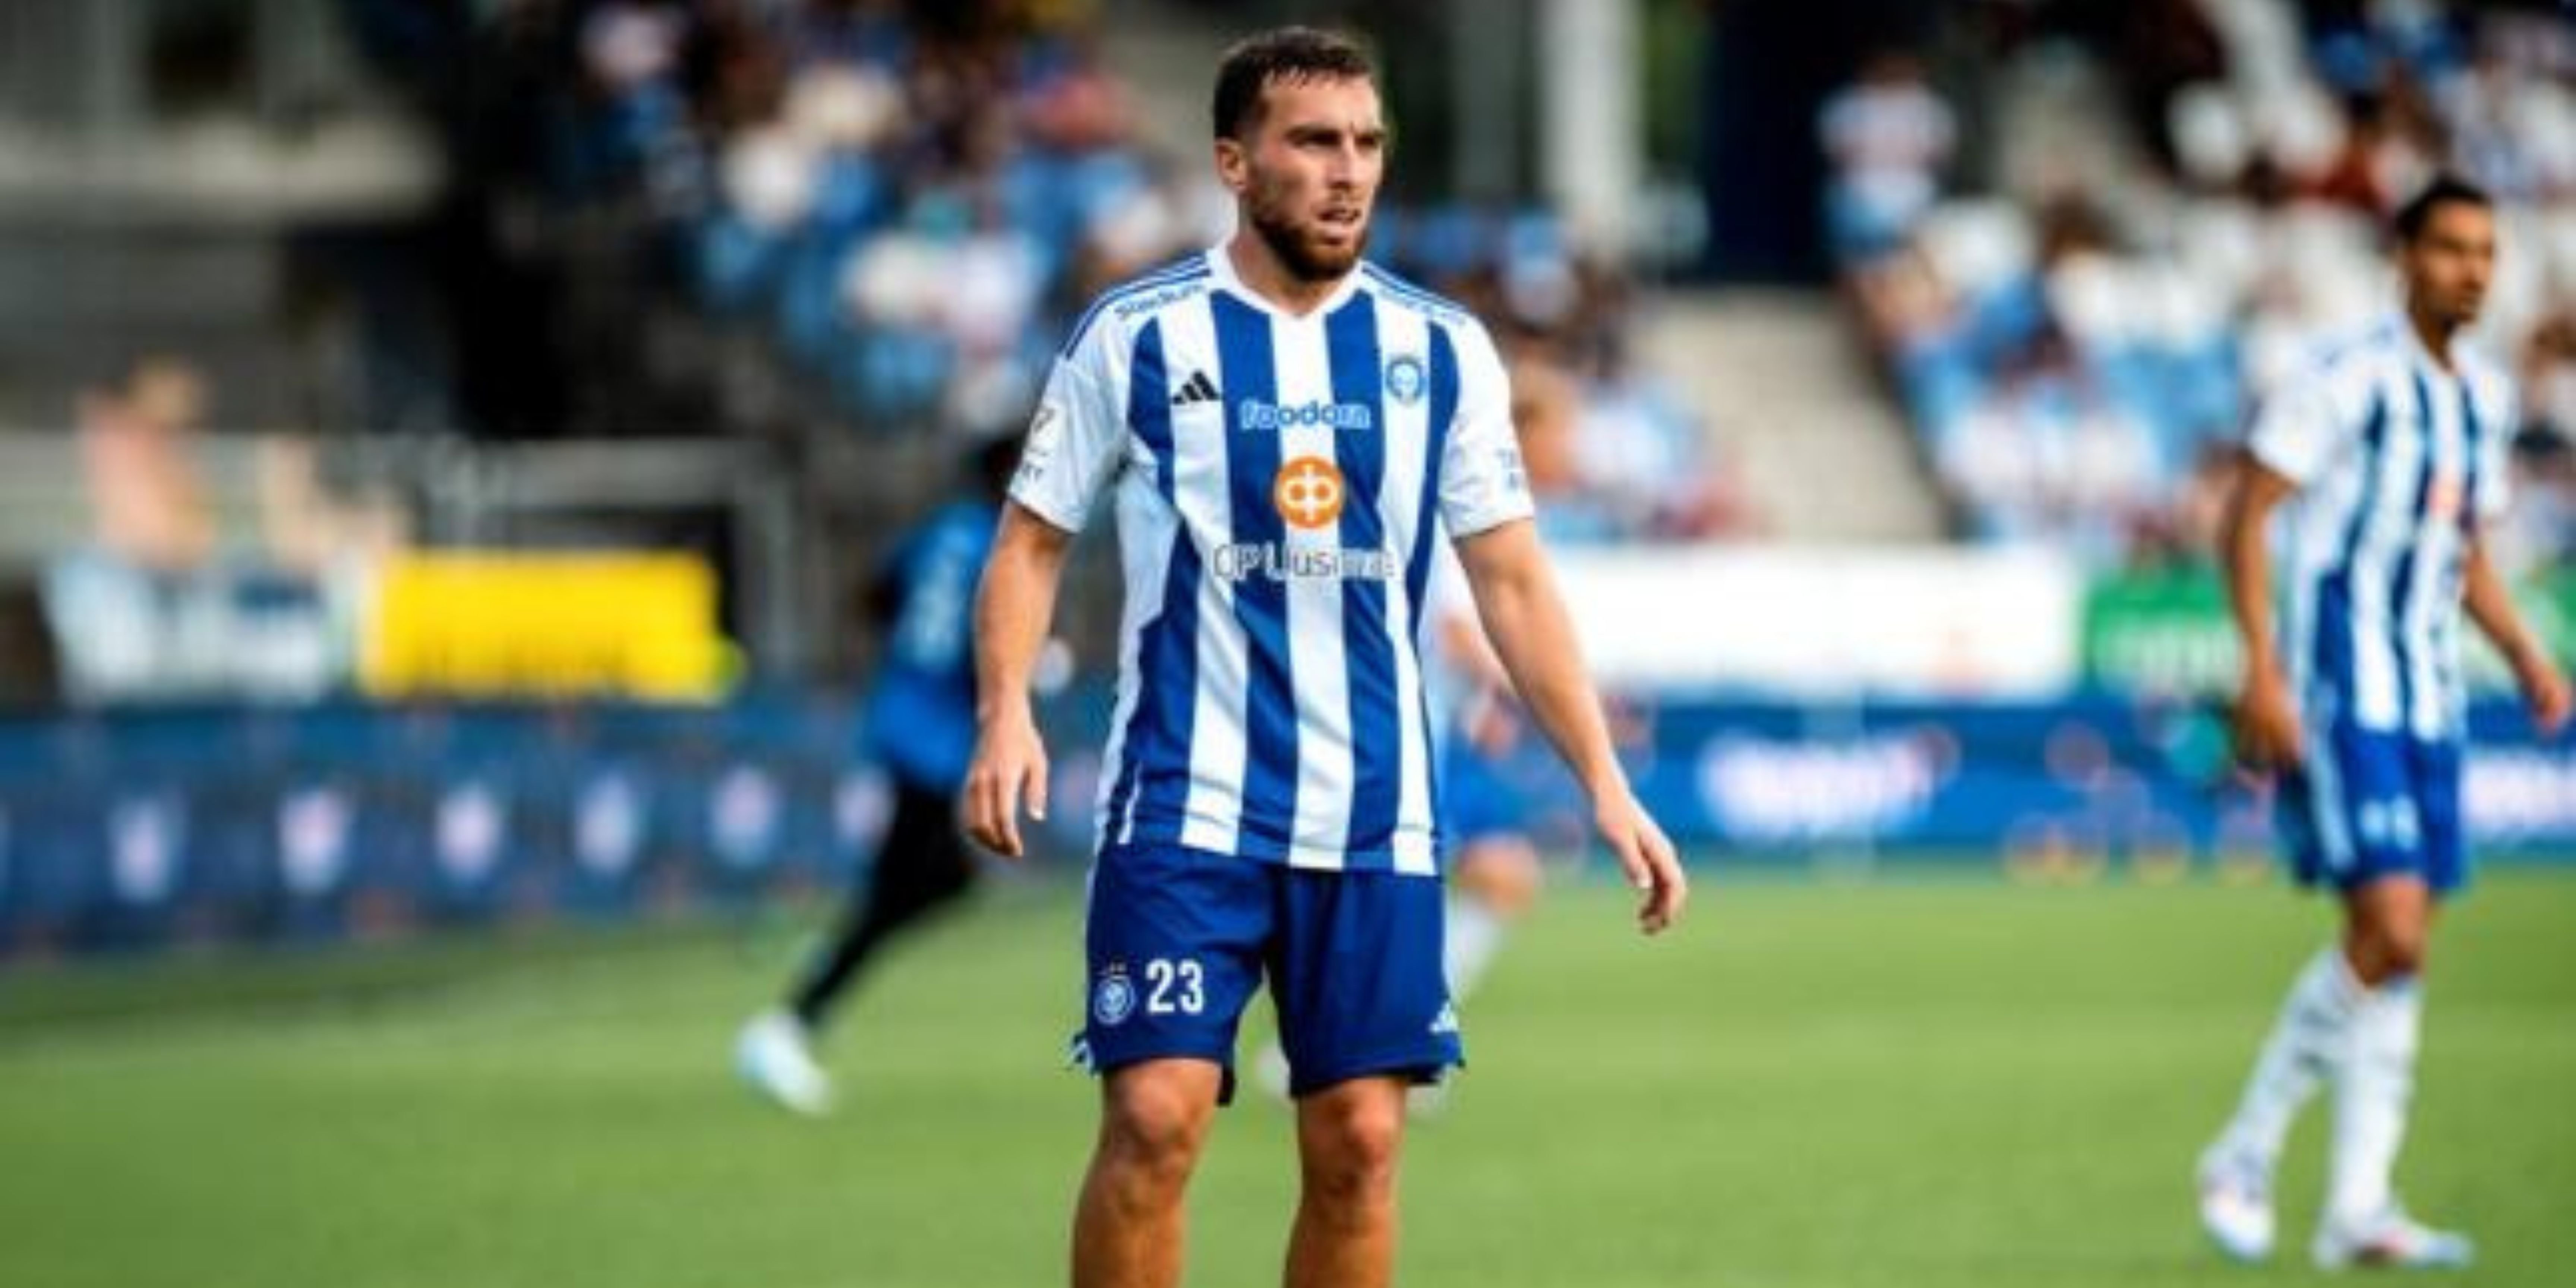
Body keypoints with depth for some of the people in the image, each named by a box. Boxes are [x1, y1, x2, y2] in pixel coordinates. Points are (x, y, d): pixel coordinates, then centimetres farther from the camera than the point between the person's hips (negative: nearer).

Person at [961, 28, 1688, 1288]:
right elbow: (1032, 540, 4)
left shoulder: (1441, 351, 6)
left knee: (1359, 1145, 1)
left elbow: (1511, 581, 8)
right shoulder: (1137, 334, -1)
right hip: (1184, 802, -3)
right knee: (1155, 1122, -13)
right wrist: (1006, 711, -13)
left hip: (1373, 818, 3)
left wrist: (1604, 782, 0)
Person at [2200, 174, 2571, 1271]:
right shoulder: (2351, 380, -10)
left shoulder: (2485, 397, 14)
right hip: (2339, 698, -8)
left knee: (2402, 954, 4)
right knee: (2389, 932, -17)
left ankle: (2358, 1209, 8)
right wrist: (2262, 671, -19)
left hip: (2429, 704, 8)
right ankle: (2244, 1160, -3)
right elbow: (2247, 516, -12)